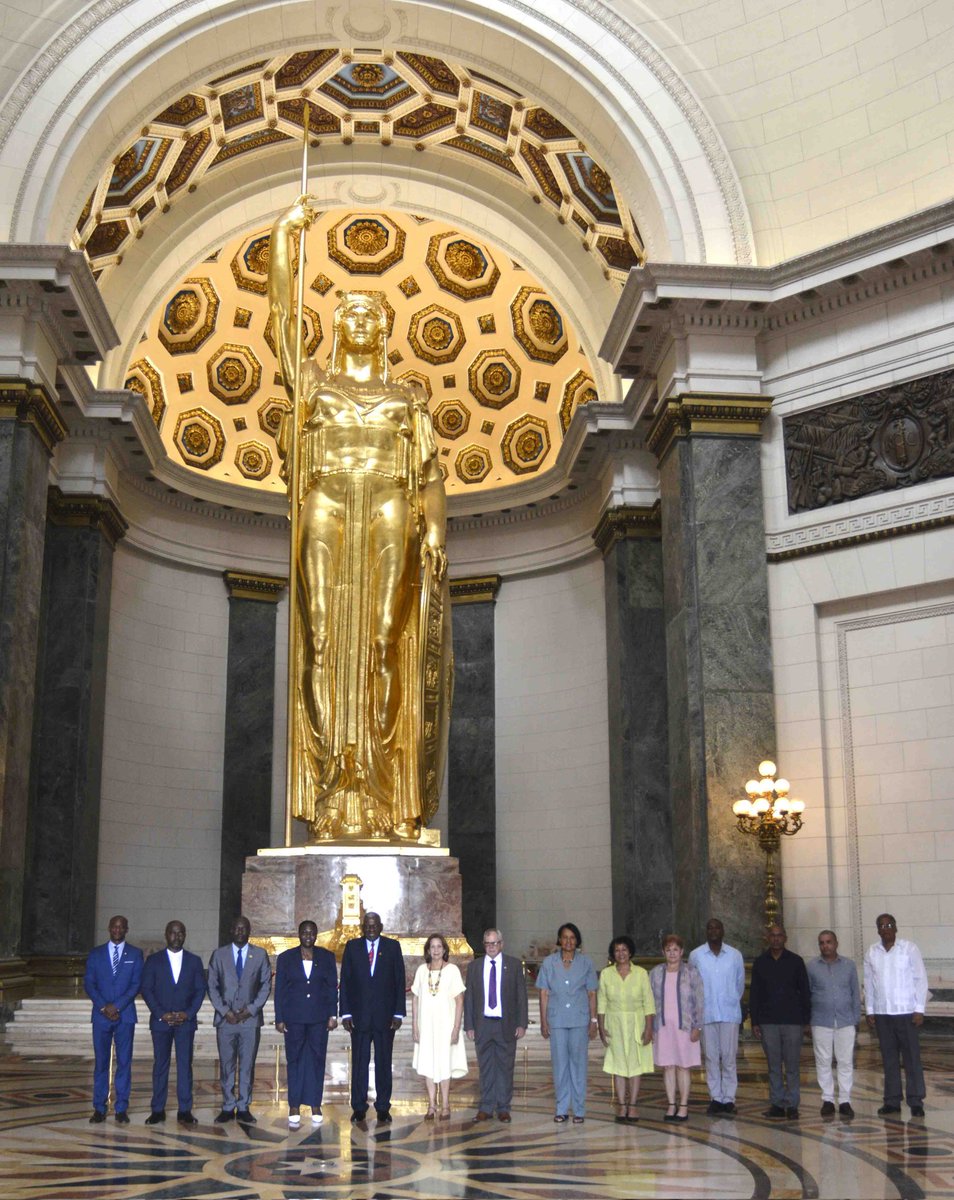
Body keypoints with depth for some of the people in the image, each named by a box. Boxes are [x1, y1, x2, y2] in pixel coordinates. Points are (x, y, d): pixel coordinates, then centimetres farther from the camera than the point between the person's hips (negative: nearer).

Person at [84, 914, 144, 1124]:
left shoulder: (135, 954, 6)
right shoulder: (95, 954, 9)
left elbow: (136, 984, -1)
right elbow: (89, 983, 3)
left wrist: (117, 1006, -11)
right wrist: (104, 1007, -10)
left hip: (125, 1014, -1)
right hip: (101, 1015, 1)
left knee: (124, 1062, 0)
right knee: (100, 1062, 2)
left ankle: (121, 1109, 5)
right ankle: (99, 1109, 8)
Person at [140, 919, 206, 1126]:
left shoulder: (194, 961, 8)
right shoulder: (153, 960, 5)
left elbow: (200, 990, 6)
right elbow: (146, 990, 0)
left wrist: (188, 1013, -8)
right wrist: (161, 1014, -10)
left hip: (186, 1021, 0)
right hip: (160, 1021, 0)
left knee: (185, 1065, -2)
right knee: (160, 1065, 2)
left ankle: (184, 1111, 1)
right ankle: (158, 1110, 7)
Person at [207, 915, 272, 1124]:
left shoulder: (260, 955, 7)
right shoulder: (219, 954, 7)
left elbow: (266, 985, 5)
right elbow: (212, 986, 5)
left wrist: (251, 1010, -6)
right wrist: (225, 1011, -6)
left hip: (250, 1019, 0)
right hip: (225, 1019, 0)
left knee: (247, 1065, 2)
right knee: (226, 1065, 3)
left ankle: (243, 1108, 8)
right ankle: (228, 1108, 9)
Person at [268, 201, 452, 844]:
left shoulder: (409, 396, 21)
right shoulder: (312, 380, 21)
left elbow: (431, 470, 11)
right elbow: (282, 309, 13)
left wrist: (435, 526, -4)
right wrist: (286, 231, 9)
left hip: (391, 510, 0)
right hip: (326, 507, 0)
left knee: (386, 642, -11)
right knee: (326, 639, -11)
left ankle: (390, 802, -14)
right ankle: (331, 796, -13)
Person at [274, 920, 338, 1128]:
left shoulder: (327, 957, 5)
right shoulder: (285, 958, 4)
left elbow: (332, 987, 5)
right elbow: (279, 990, 3)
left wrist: (333, 1015, -1)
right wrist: (279, 1018, -1)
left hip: (318, 1017, 1)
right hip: (294, 1017, -1)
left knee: (317, 1060, 2)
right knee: (294, 1060, 1)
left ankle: (315, 1105, 8)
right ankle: (294, 1108, 5)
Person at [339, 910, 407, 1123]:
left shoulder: (392, 947, 4)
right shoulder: (352, 947, 5)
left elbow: (400, 981, 3)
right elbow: (345, 982, 4)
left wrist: (398, 1013, -3)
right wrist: (345, 1013, -3)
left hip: (385, 1016, 0)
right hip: (359, 1015, 0)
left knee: (383, 1063, 4)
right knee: (359, 1062, 2)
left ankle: (383, 1108, 12)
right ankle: (358, 1108, 9)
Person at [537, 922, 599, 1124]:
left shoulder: (586, 963, 5)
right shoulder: (549, 962, 5)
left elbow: (592, 994, 6)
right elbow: (544, 993, 6)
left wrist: (593, 1020, 1)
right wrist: (543, 1021, 1)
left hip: (579, 1020, -1)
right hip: (556, 1020, 1)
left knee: (578, 1063, 2)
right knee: (559, 1063, 4)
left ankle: (579, 1109, 9)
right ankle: (561, 1109, 13)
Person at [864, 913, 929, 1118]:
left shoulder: (909, 948, -2)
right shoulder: (871, 952, 7)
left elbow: (921, 979, -3)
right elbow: (869, 983, 11)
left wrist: (920, 1010, -7)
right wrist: (869, 1011, 8)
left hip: (906, 1012, -3)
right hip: (881, 1014, 3)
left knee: (912, 1058, -1)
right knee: (889, 1059, 8)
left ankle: (916, 1101, 5)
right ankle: (892, 1101, 13)